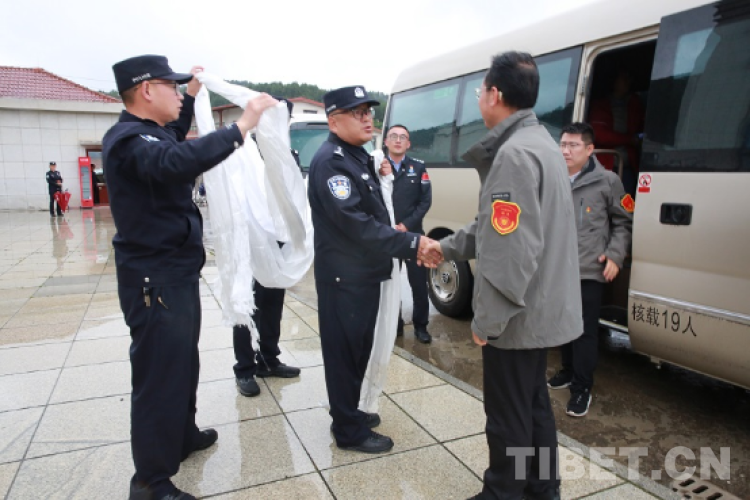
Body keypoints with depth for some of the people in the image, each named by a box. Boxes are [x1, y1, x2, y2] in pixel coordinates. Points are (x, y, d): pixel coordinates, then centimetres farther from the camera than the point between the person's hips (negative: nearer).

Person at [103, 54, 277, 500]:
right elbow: (177, 161, -41)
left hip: (176, 273, 11)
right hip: (155, 279, -10)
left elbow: (175, 140, 38)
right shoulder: (128, 139, -19)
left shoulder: (148, 131, 13)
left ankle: (183, 435, 40)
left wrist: (193, 93, 34)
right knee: (160, 374, -3)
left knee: (183, 363, 22)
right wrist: (244, 124, -39)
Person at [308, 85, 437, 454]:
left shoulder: (358, 157, 13)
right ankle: (350, 431, 20)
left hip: (364, 273, 10)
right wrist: (412, 244, -24)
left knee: (358, 350, 20)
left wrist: (398, 241, 7)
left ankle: (347, 413, 37)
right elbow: (355, 224, -26)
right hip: (344, 278, -10)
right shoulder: (330, 161, -18)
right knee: (344, 353, 4)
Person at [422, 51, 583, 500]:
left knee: (509, 416, 7)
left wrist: (487, 320, -18)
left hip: (518, 316, -10)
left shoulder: (514, 153, -22)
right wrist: (448, 247, 20)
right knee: (534, 403, 23)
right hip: (542, 308, 10)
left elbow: (510, 251, -27)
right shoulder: (539, 142, 11)